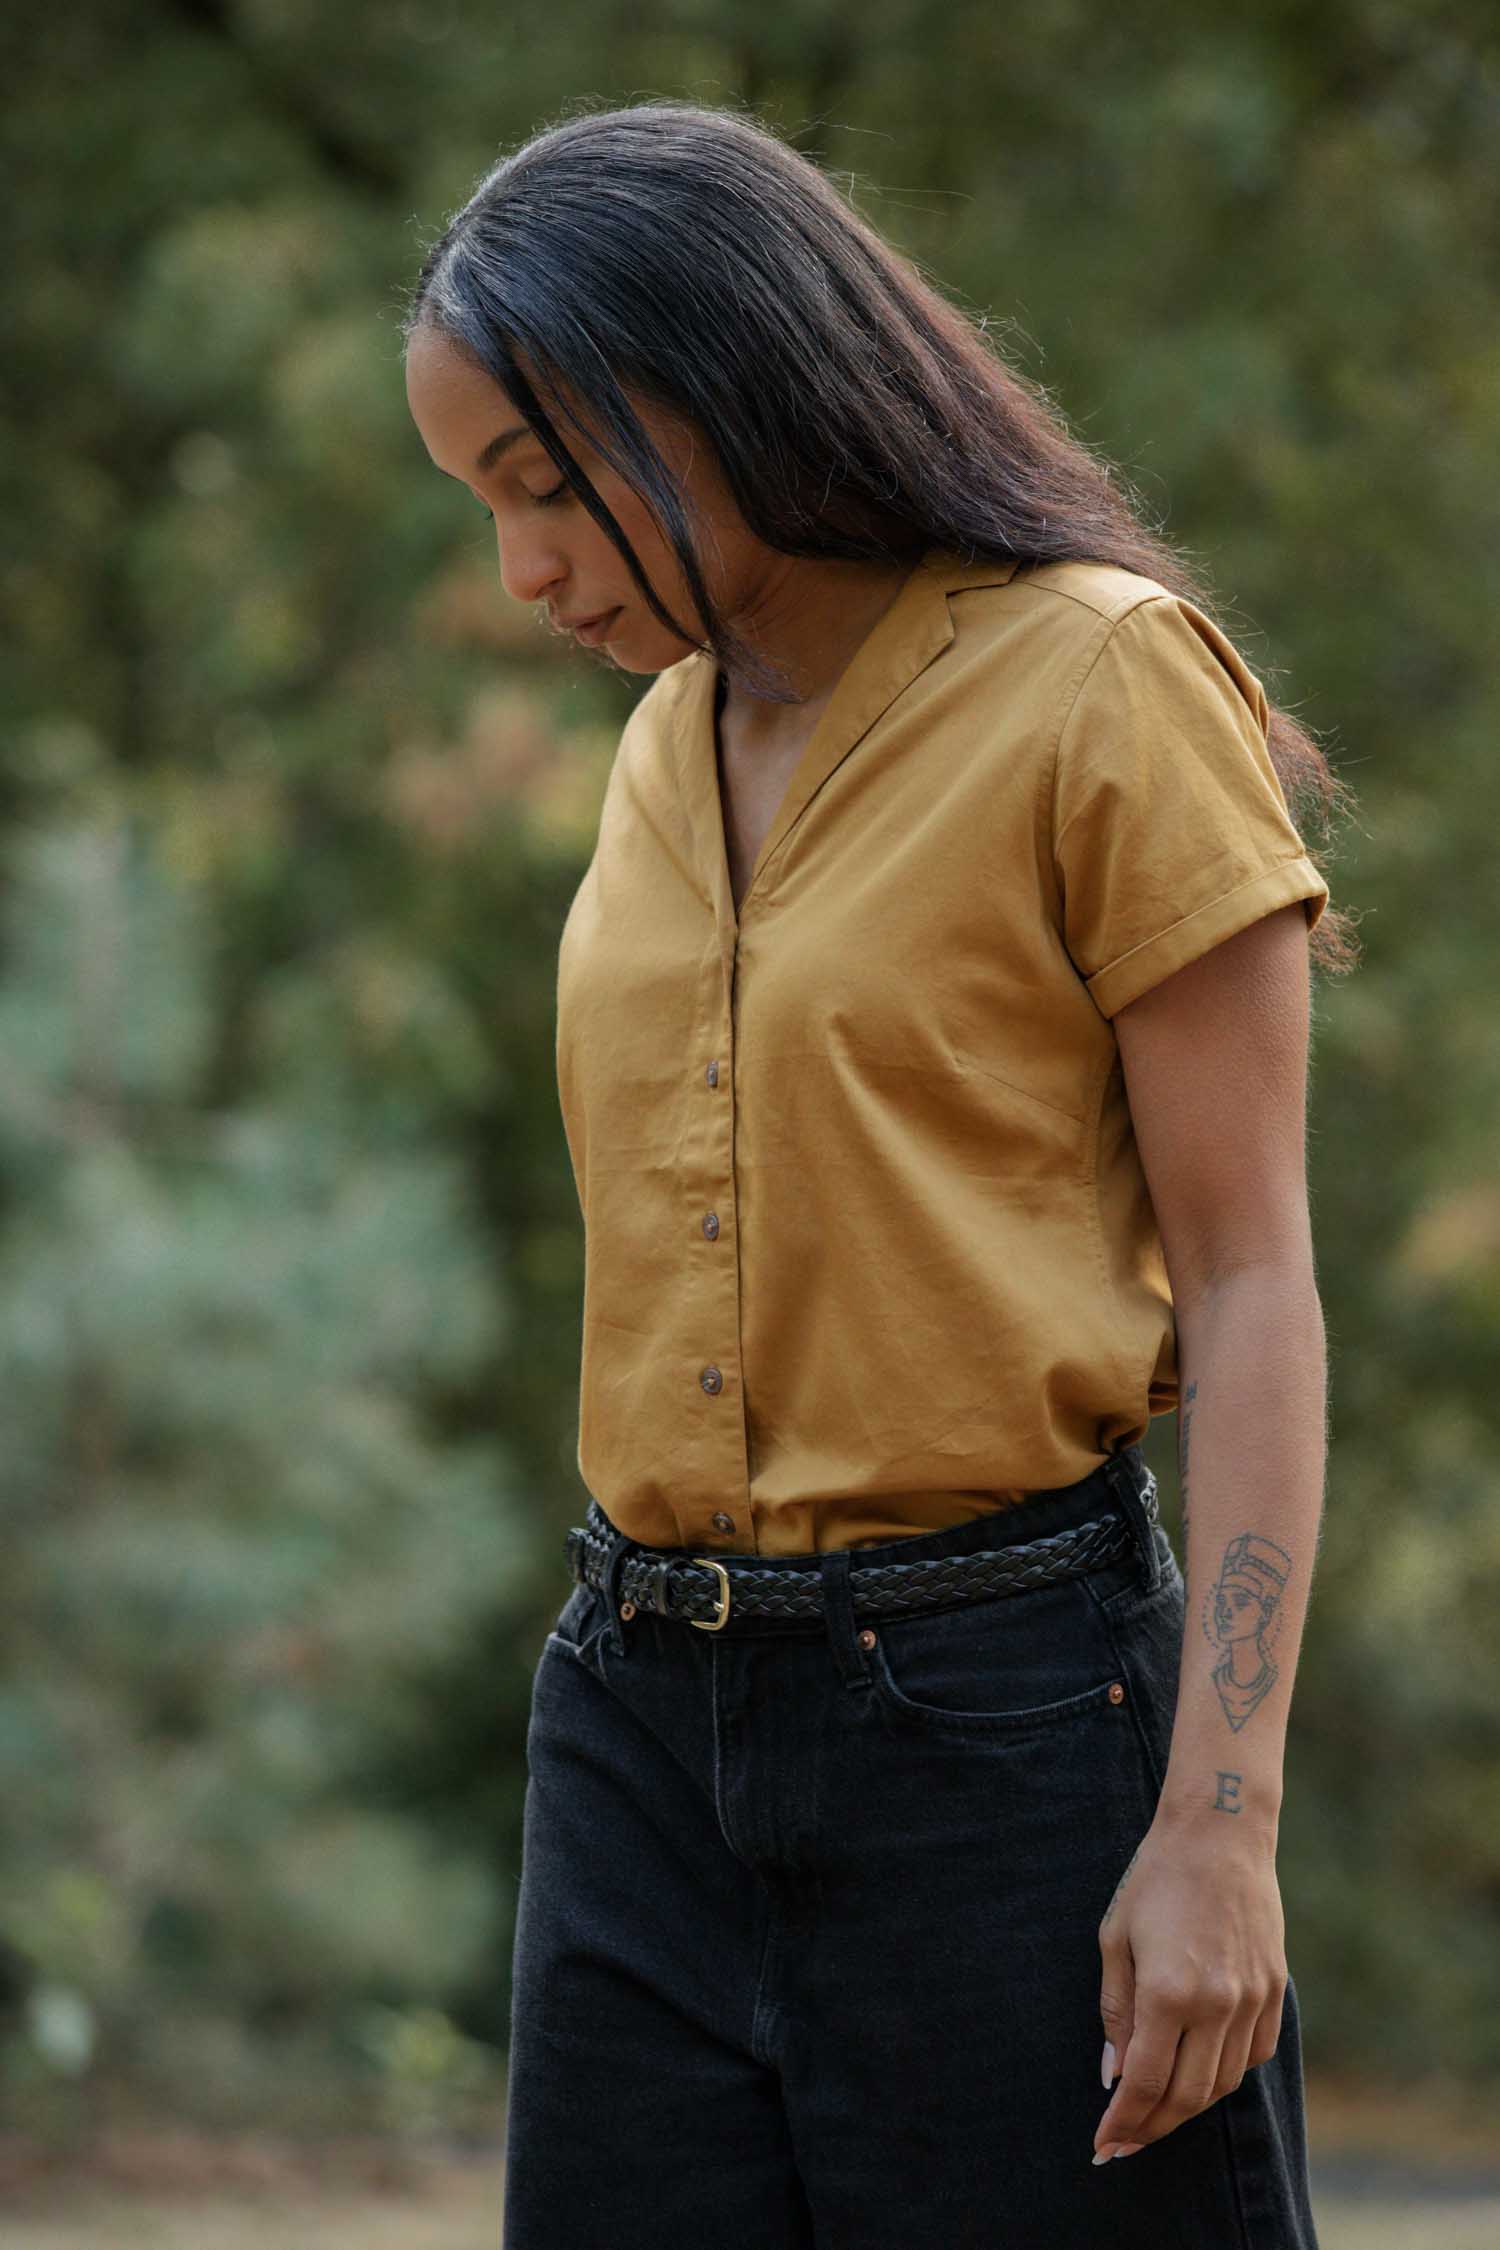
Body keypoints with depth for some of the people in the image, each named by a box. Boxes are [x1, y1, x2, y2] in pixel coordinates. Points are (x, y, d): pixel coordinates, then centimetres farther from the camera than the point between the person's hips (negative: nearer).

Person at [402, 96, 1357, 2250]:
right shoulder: (674, 748, 13)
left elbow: (1250, 1280, -10)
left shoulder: (1100, 683, -8)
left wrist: (1219, 1825, -16)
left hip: (1001, 1705, -6)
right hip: (652, 1730, 7)